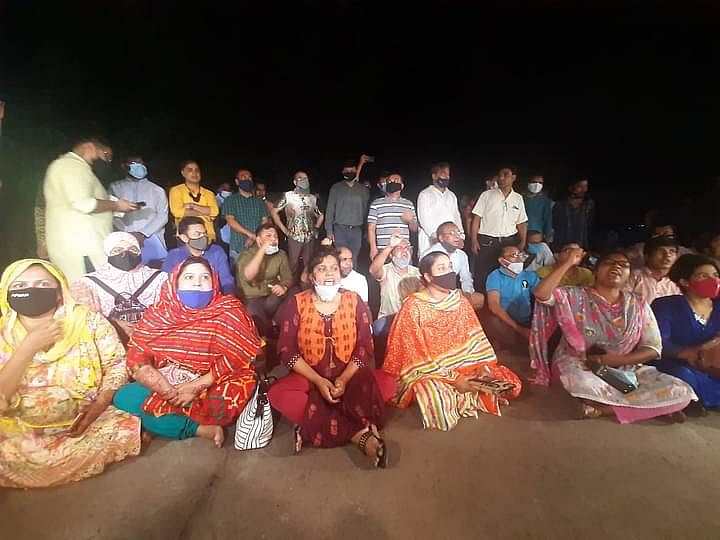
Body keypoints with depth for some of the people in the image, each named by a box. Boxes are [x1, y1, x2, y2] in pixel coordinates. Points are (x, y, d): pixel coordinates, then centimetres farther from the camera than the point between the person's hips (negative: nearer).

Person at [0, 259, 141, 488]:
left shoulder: (88, 320, -6)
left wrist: (99, 404, -20)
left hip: (89, 419, -1)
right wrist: (29, 348, -19)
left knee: (129, 430, -24)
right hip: (26, 432, 2)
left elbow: (117, 366, -4)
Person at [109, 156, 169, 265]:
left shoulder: (157, 190, 17)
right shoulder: (115, 187, 16)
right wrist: (127, 233, -9)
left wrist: (143, 233, -6)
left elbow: (162, 216, 7)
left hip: (151, 238, 0)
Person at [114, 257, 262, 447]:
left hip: (214, 387, -4)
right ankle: (202, 429, -15)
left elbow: (237, 357, -14)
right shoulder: (157, 314, 2)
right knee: (124, 397, -14)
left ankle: (155, 425, -11)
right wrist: (170, 391, -19)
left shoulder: (229, 312, -6)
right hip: (166, 386, 4)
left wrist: (196, 387, -20)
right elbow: (137, 361, -3)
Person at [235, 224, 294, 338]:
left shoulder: (281, 254, 4)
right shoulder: (246, 255, -9)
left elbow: (288, 277, 4)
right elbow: (248, 276, -29)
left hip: (271, 297, 4)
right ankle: (270, 338, -5)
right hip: (250, 299, -4)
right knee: (255, 311, -32)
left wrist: (284, 286, -22)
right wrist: (263, 249, -29)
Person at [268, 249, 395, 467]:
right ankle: (361, 434, -26)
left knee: (386, 384, -26)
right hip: (309, 378, 1)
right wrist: (318, 381, -17)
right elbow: (287, 350, -6)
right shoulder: (297, 303, -1)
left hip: (351, 376, 0)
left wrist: (344, 379, -19)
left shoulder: (354, 301, 1)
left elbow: (365, 347, -3)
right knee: (277, 394, -30)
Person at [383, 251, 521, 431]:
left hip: (465, 365, 6)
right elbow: (418, 355, -17)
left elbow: (476, 338, 3)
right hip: (428, 372, -6)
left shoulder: (460, 301, 3)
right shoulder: (414, 306, -16)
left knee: (510, 383, -4)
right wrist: (453, 380, -22)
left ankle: (459, 399, 7)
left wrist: (483, 366, -15)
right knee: (441, 406, -35)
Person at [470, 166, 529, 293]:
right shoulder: (487, 195, 2)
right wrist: (474, 240, -9)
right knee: (482, 276, -1)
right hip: (486, 241, -3)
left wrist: (522, 243, 2)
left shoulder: (518, 198, 11)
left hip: (509, 242, 3)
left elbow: (522, 223, 12)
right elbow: (476, 218, -2)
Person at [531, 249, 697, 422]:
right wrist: (568, 263, -17)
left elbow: (653, 348, 3)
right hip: (579, 366, -4)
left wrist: (617, 360, -15)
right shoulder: (576, 297, -4)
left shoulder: (639, 305, 6)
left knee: (681, 393, -18)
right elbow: (541, 293, -23)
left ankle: (603, 408, -14)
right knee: (585, 387, -39)